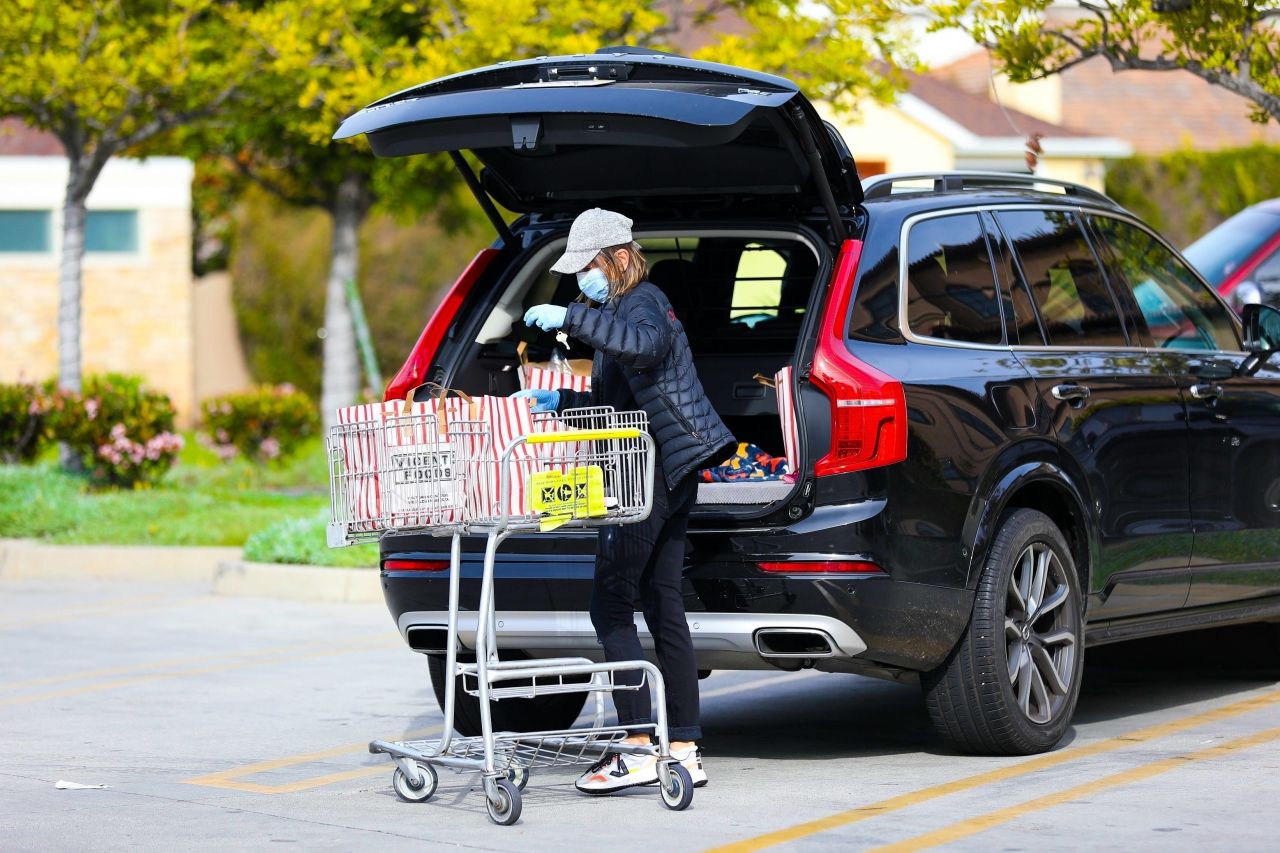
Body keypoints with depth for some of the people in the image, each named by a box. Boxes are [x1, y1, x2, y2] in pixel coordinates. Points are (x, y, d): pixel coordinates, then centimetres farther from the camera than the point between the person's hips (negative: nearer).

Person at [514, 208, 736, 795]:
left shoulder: (644, 302, -7)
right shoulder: (623, 308, 24)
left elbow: (646, 345, -33)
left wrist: (572, 318, -29)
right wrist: (563, 402, 19)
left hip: (656, 468, -11)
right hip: (664, 468, 11)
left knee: (611, 605, -10)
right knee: (663, 607, 8)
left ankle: (638, 752, -14)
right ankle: (684, 750, 7)